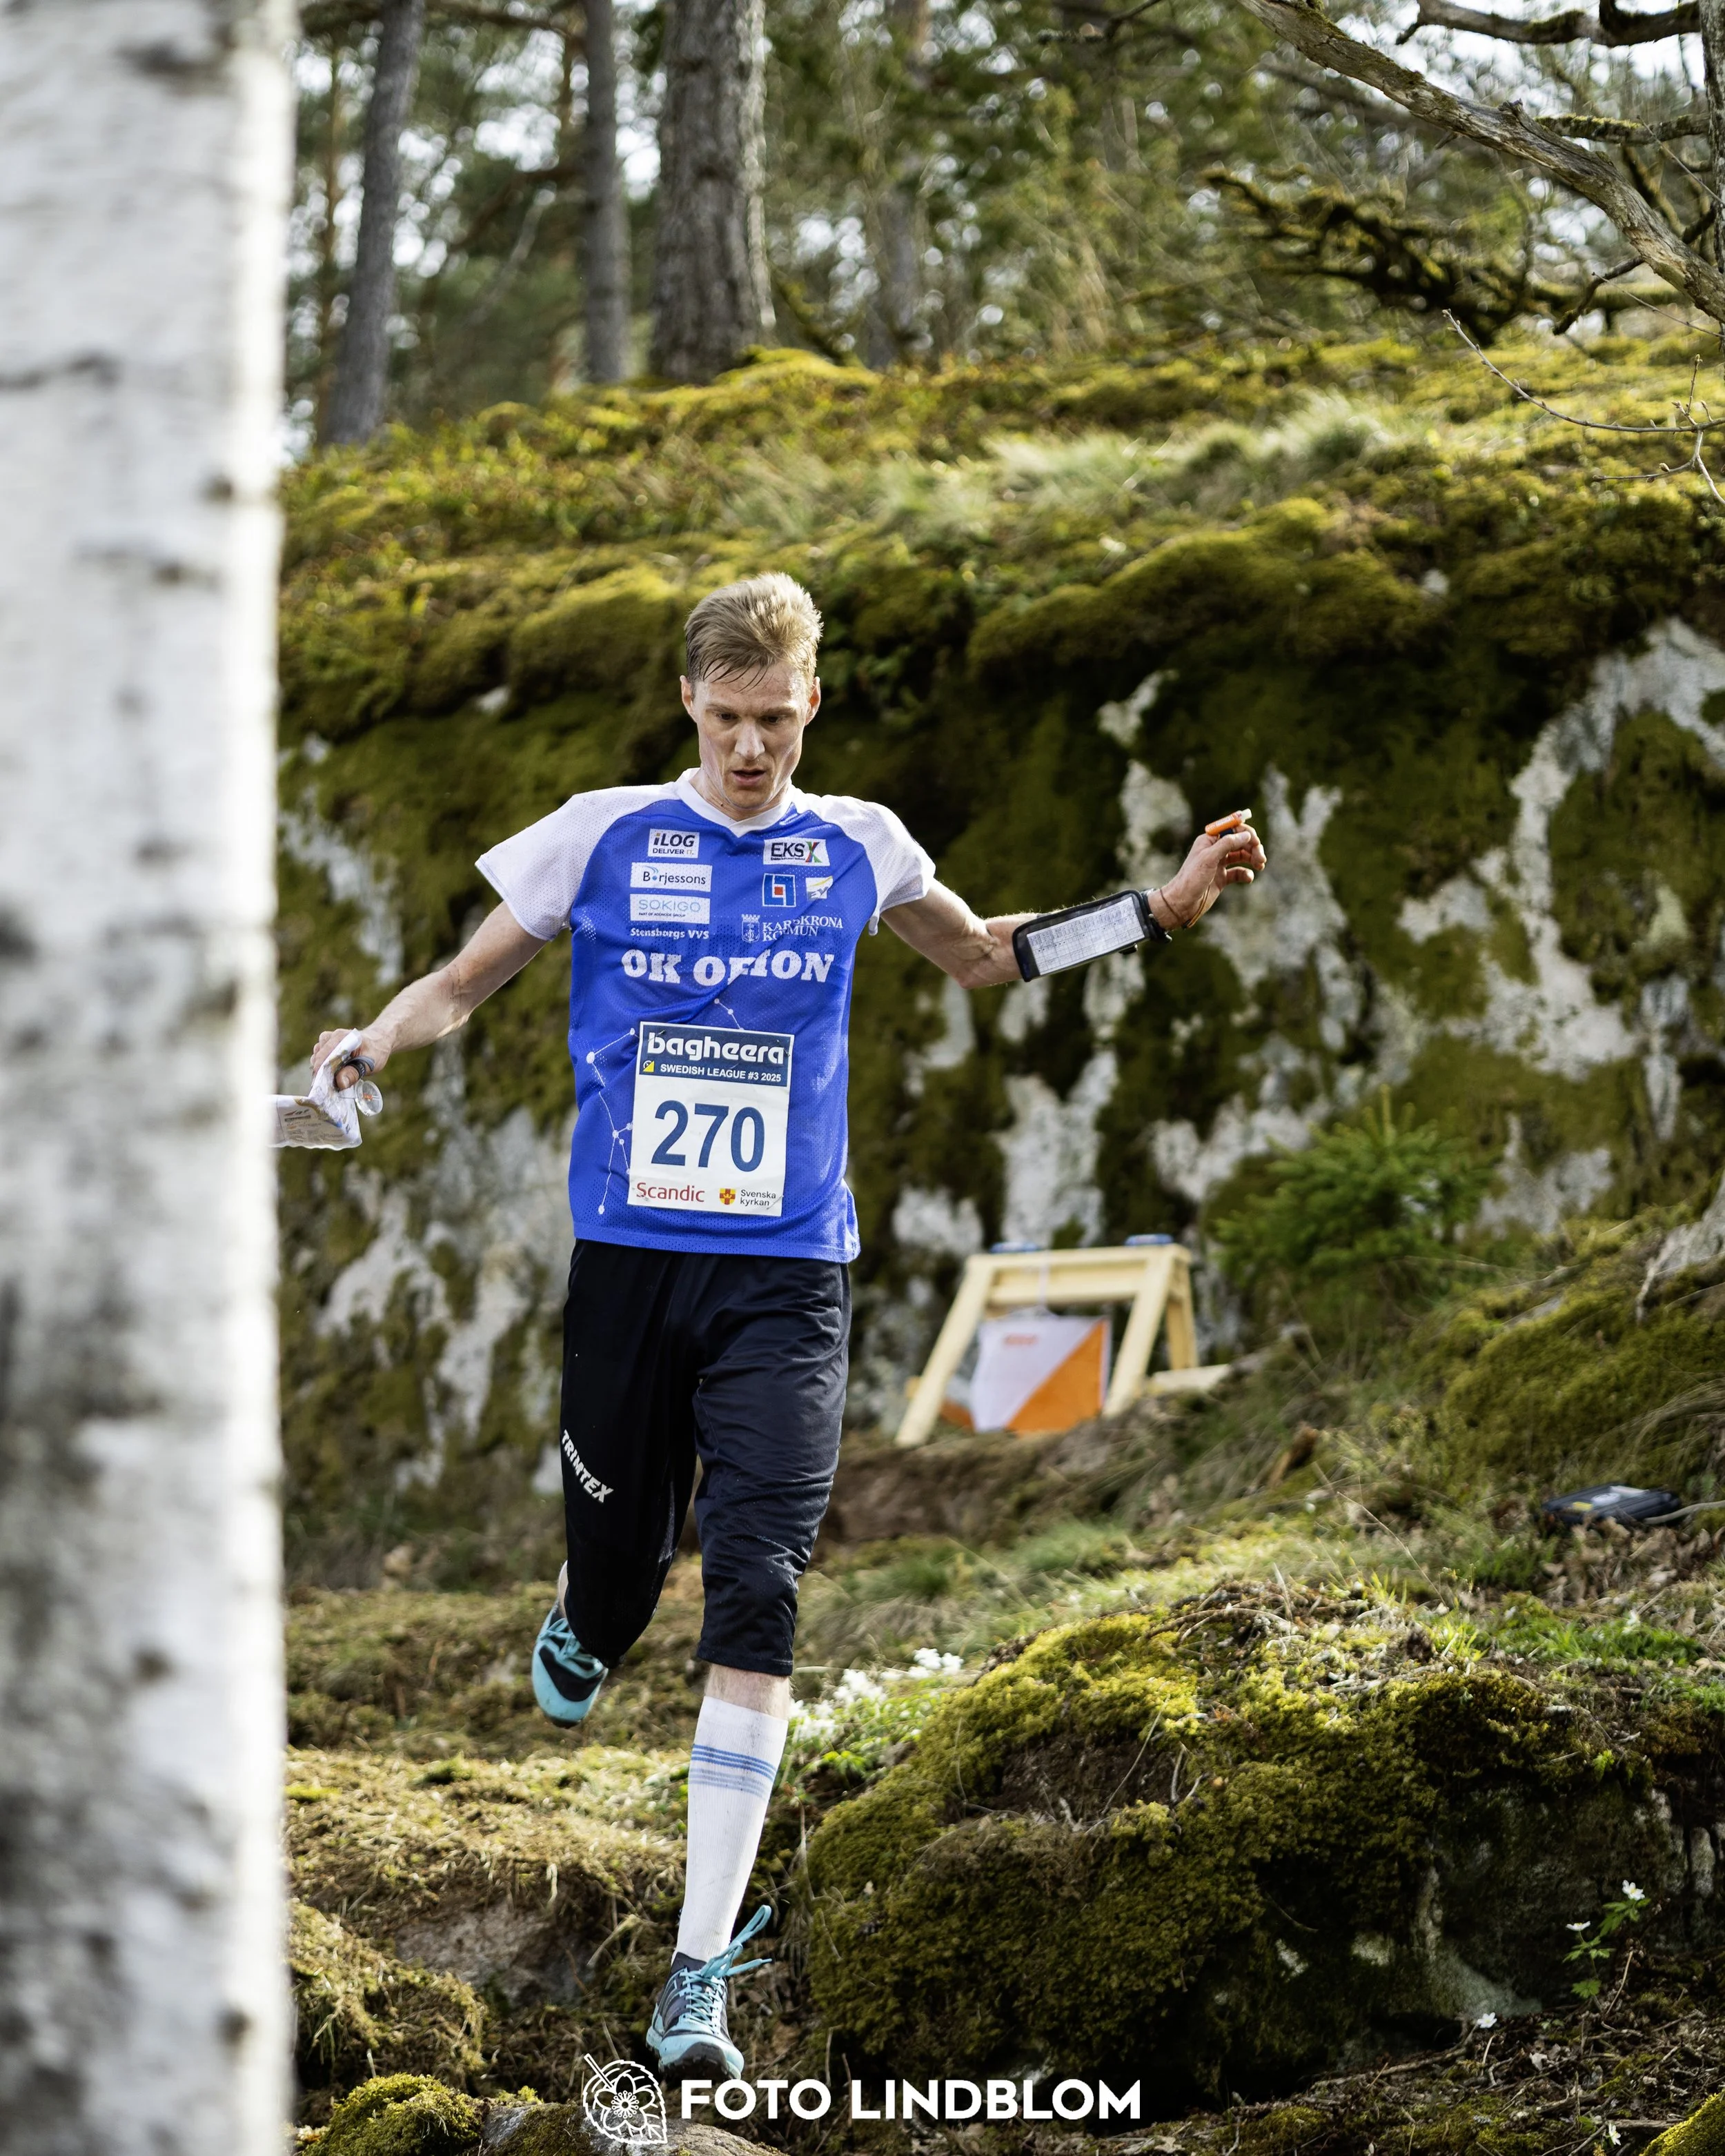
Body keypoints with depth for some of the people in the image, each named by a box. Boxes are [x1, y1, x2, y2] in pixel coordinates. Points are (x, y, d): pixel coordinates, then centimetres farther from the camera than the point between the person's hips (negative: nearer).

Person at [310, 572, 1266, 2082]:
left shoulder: (855, 849, 7)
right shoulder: (603, 838, 3)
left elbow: (981, 955, 27)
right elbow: (468, 981, 11)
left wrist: (1160, 912, 18)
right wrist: (366, 1052, -10)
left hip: (785, 1281, 0)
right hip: (626, 1262, 0)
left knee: (756, 1604, -13)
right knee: (621, 1577, 7)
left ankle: (700, 1975, -13)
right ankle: (581, 1631, 50)